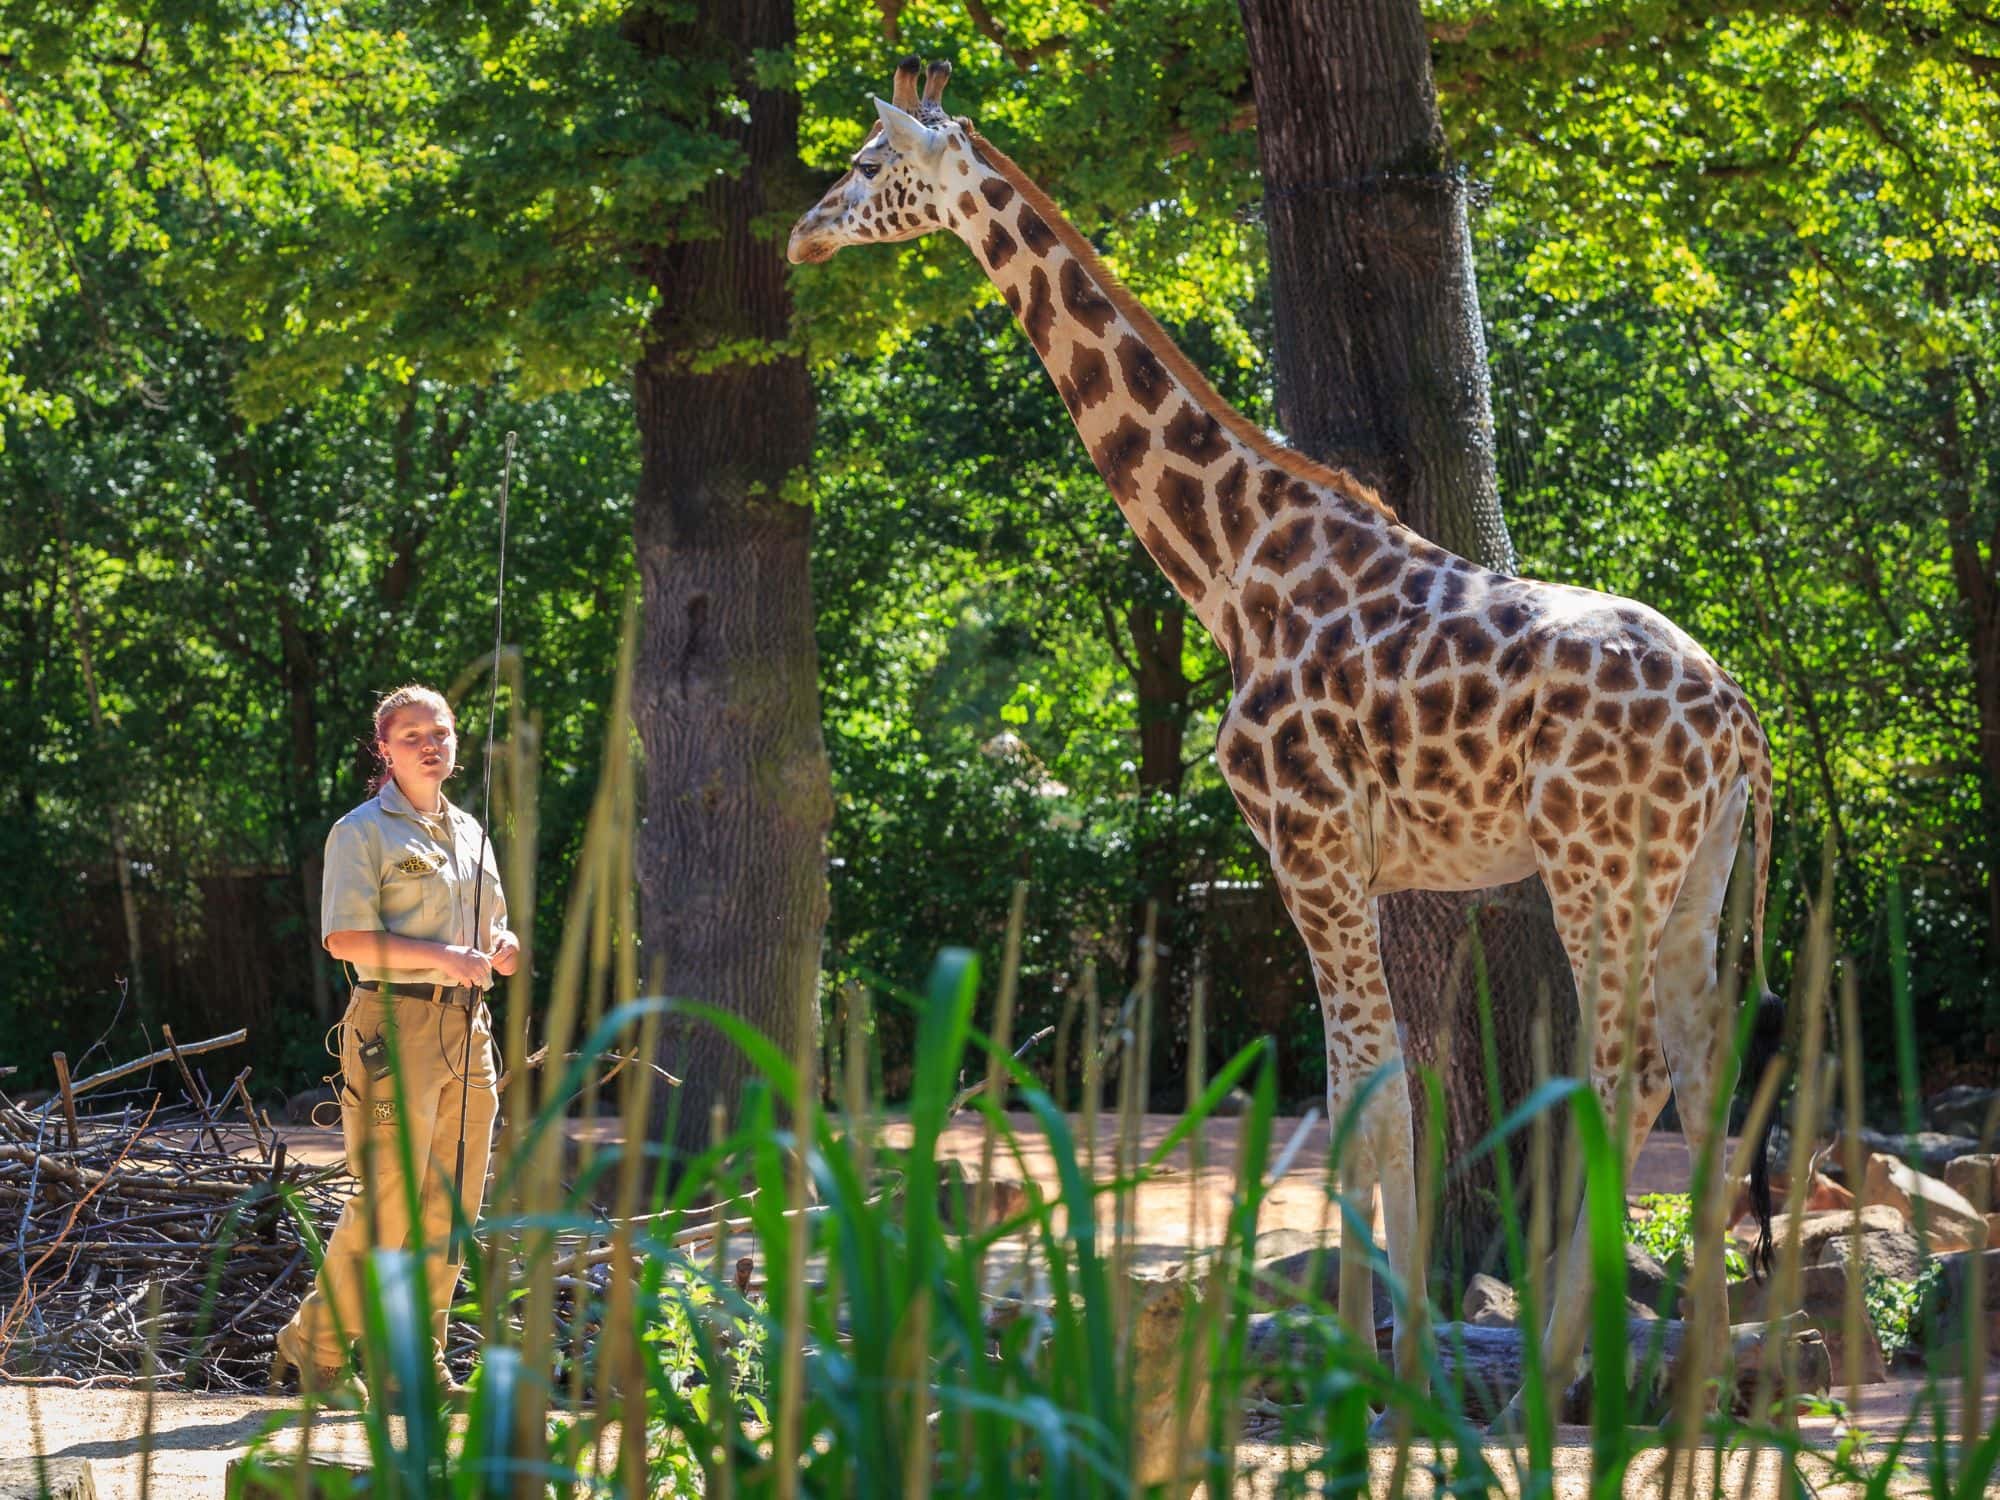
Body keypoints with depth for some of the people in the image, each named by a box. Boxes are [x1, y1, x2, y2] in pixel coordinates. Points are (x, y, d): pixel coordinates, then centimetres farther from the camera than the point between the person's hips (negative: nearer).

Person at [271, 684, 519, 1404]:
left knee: (451, 1208, 5)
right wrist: (439, 956, -22)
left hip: (466, 1027, 7)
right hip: (396, 1025, -7)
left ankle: (418, 1362, 12)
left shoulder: (468, 832, 18)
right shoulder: (363, 832, -4)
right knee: (388, 1204, -9)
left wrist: (500, 947, 4)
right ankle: (311, 1348, 4)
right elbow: (344, 938, -13)